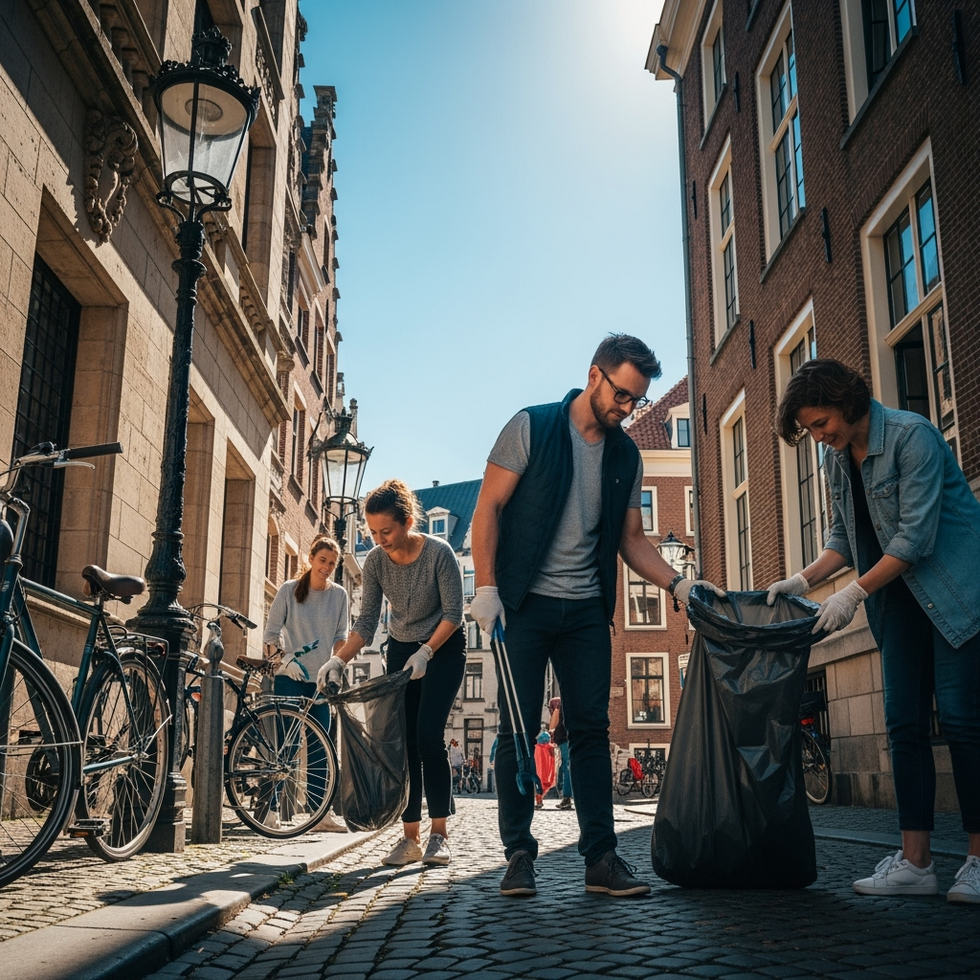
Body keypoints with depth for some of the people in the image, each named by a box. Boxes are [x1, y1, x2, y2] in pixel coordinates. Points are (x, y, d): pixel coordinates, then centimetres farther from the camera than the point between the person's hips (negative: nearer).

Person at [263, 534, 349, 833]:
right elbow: (271, 633, -2)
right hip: (289, 679, -3)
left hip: (319, 682, 3)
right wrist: (282, 660, -19)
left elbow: (340, 637, 5)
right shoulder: (289, 590, -1)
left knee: (319, 748, 4)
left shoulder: (339, 595, 5)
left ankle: (320, 813, 7)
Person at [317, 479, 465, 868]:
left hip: (443, 649, -4)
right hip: (401, 649, 4)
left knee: (429, 734, -17)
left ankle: (439, 834, -8)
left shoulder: (439, 552, -23)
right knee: (402, 740, -3)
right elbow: (366, 621, -8)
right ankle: (410, 837, 1)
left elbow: (453, 613, -18)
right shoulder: (375, 560, -11)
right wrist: (338, 661, -20)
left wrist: (425, 653, -27)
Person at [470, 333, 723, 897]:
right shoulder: (532, 427, -3)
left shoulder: (626, 455, 10)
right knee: (519, 728, -1)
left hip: (587, 609, 4)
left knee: (592, 729, 3)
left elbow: (631, 537, 15)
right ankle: (519, 855, 10)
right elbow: (489, 508, -5)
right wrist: (487, 586, -14)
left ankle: (601, 857, 9)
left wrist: (677, 583, -1)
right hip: (525, 602, -4)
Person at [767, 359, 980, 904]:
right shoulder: (837, 461, 8)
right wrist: (803, 581, 2)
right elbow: (847, 538, 15)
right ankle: (915, 863, 2)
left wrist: (854, 593, -21)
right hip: (899, 600, 7)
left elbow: (916, 534, -21)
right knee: (905, 724, 1)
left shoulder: (912, 435, -17)